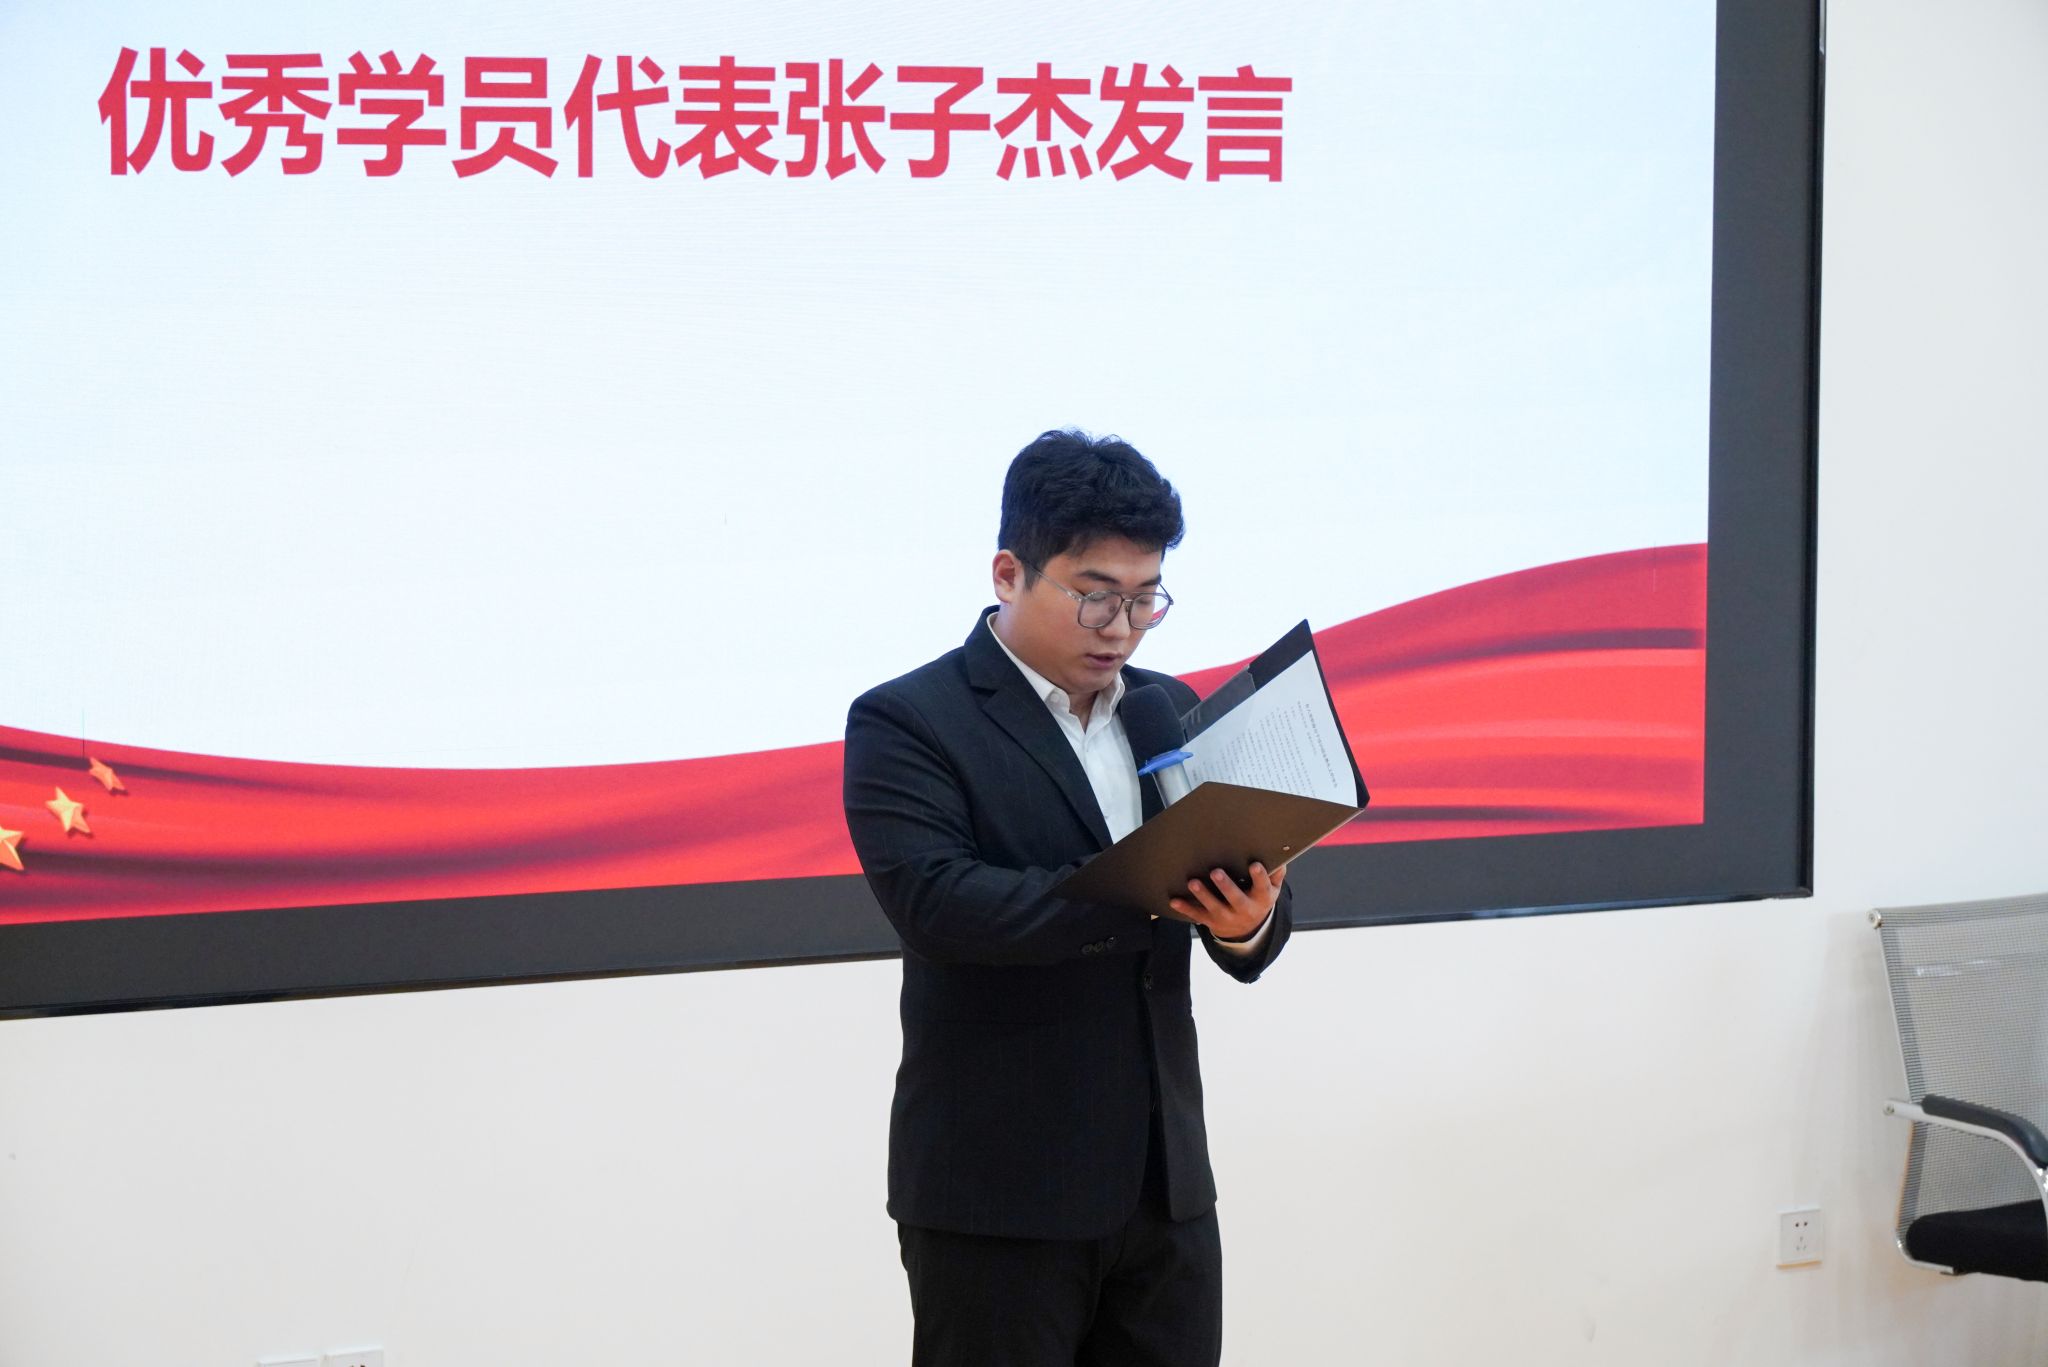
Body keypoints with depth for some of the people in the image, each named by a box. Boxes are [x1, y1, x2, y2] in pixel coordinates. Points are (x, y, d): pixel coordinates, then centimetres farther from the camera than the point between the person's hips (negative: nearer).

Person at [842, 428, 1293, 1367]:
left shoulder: (1175, 713, 12)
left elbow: (1255, 922, 8)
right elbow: (937, 901, -21)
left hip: (1164, 1185, 6)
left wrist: (1250, 919, -17)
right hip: (998, 1196, -5)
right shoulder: (906, 723, -6)